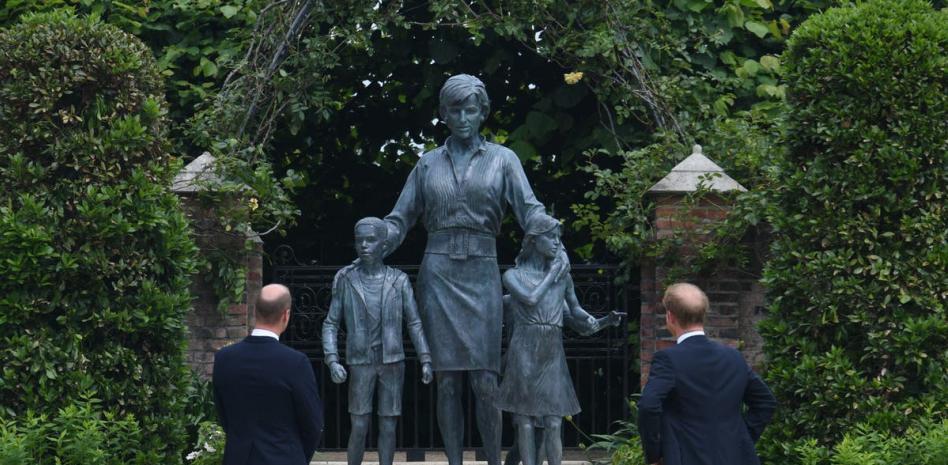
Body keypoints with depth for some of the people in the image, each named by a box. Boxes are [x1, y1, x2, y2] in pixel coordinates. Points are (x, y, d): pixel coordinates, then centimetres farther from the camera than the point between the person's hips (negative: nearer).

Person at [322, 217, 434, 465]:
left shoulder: (399, 281, -2)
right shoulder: (345, 279, -3)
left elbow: (414, 323, 1)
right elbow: (331, 325, -1)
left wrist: (426, 361, -8)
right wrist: (332, 361, -14)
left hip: (393, 364, 1)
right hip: (360, 365, -1)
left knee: (388, 427, 1)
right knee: (359, 428, -5)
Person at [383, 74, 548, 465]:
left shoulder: (502, 160, 7)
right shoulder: (428, 164, 12)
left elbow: (530, 210, -3)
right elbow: (400, 220, 12)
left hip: (481, 272, -1)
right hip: (439, 273, 1)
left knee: (485, 382, -7)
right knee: (447, 381, 0)